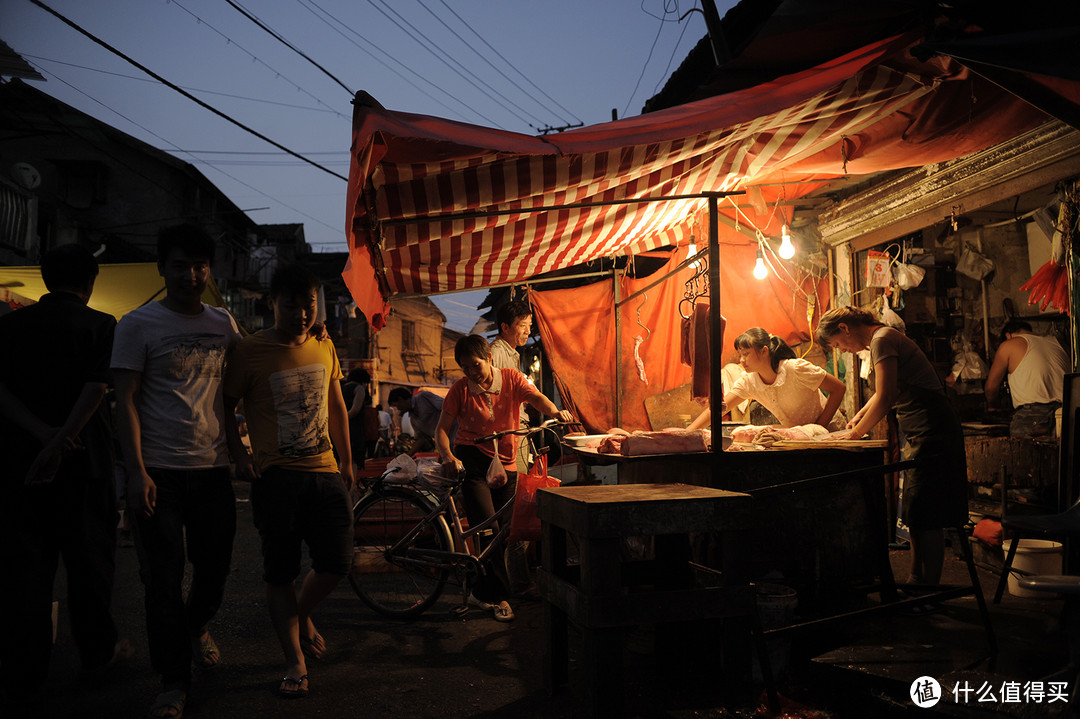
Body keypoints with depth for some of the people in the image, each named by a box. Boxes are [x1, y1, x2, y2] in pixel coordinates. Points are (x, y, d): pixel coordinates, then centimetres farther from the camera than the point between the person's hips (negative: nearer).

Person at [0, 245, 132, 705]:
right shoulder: (102, 326, -3)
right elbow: (95, 390, -16)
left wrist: (42, 432, -15)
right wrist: (59, 443, -19)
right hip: (84, 459, -2)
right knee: (88, 556, 12)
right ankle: (98, 650, 26)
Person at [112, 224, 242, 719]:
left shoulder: (223, 323, 11)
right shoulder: (138, 324, -1)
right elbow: (125, 400, -5)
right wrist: (137, 472, -13)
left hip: (213, 467, 4)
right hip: (159, 471, -4)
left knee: (215, 571, 13)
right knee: (164, 580, -1)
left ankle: (196, 628, 43)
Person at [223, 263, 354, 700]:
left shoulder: (324, 349, 8)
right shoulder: (250, 352, -7)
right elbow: (222, 409, 0)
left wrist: (346, 461, 19)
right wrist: (237, 457, -8)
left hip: (325, 473, 4)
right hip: (276, 476, -4)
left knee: (337, 564, 3)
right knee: (280, 572, 3)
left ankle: (302, 615, 34)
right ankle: (295, 661, 17)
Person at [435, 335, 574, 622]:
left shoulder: (511, 379, -1)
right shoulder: (461, 389, -3)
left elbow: (536, 398, -17)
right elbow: (442, 428, -7)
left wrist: (555, 412, -40)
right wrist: (447, 456, -27)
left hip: (505, 464, 3)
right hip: (471, 461, -3)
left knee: (503, 530, 10)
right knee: (489, 528, -15)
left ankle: (483, 590, 31)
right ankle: (498, 595, -2)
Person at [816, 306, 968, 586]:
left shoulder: (882, 340, -12)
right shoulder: (880, 339, 18)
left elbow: (885, 399, -20)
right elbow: (883, 393, 34)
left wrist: (856, 434, -11)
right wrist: (859, 417, 23)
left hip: (931, 432, -10)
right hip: (922, 435, 10)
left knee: (926, 520, -9)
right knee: (916, 517, 14)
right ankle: (916, 582, 22)